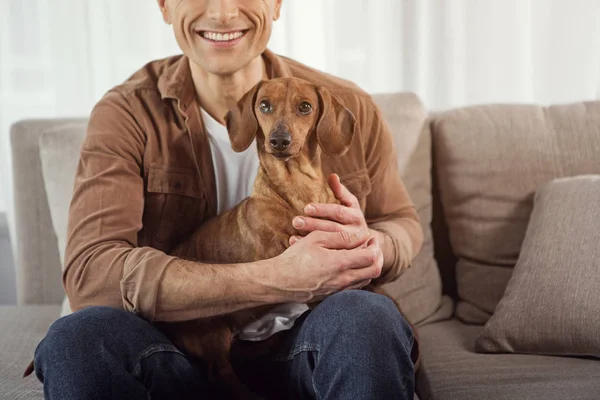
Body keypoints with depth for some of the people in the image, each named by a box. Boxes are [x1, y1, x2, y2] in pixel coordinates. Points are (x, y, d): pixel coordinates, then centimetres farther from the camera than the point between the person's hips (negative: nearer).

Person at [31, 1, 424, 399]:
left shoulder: (349, 107, -1)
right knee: (79, 335, -28)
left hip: (310, 349, -1)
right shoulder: (126, 113, -6)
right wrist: (274, 280, -32)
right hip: (182, 359, 2)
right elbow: (89, 271, -21)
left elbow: (403, 224, 13)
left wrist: (372, 248, -16)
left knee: (366, 316, -33)